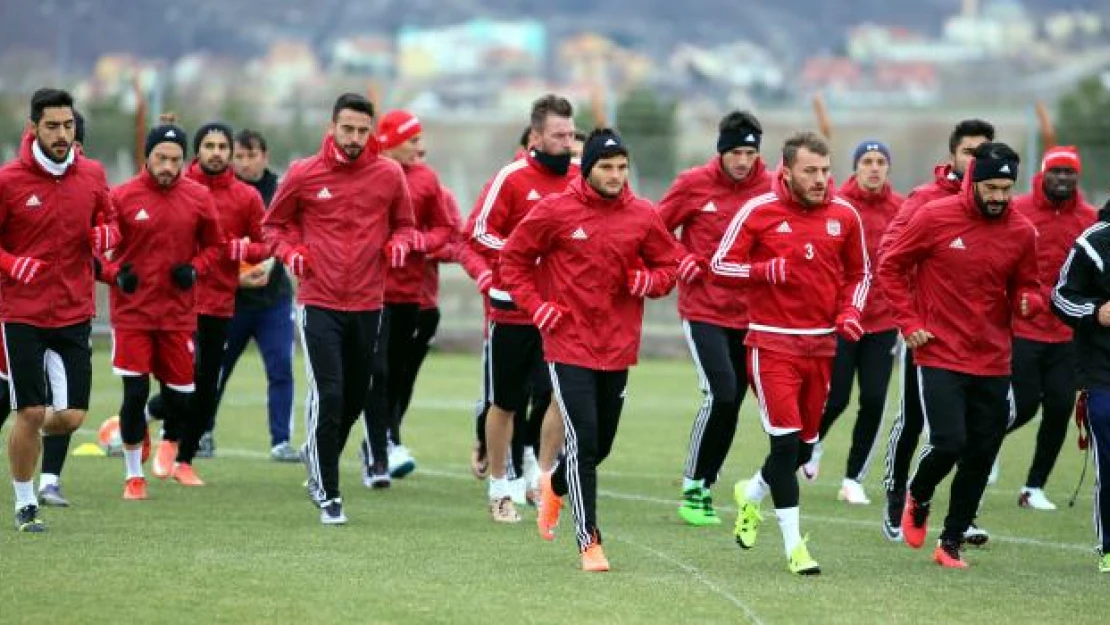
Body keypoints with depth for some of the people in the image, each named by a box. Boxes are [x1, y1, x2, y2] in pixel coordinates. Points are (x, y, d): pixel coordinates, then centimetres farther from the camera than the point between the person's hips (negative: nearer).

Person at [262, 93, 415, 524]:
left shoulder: (389, 175, 1)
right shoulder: (304, 175, -3)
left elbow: (403, 224, 15)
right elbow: (274, 224, 10)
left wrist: (398, 244, -7)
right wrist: (290, 251, -9)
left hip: (368, 306, 3)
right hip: (319, 305, -3)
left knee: (356, 397, 13)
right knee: (328, 395, -12)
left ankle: (319, 459, 39)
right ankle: (326, 493, -4)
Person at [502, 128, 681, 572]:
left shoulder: (643, 216, 1)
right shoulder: (555, 211, -7)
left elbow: (671, 264, 13)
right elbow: (513, 258, 2)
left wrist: (650, 281, -9)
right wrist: (536, 306, -7)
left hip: (617, 348, 4)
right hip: (568, 345, -4)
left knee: (601, 444, 14)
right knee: (583, 440, -11)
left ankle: (556, 486, 47)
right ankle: (589, 541, -4)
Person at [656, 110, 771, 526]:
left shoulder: (770, 189, 0)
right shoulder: (693, 184, -6)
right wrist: (682, 264, -10)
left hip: (749, 315, 3)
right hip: (703, 311, -3)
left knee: (731, 405, 6)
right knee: (720, 394, -17)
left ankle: (705, 489, 20)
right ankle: (692, 487, -2)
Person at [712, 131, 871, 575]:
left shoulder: (844, 216, 3)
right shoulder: (758, 211, -7)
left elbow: (859, 273, 17)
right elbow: (719, 266, -4)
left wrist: (851, 312, -1)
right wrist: (769, 270, -19)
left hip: (821, 344, 5)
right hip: (772, 343, -5)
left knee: (805, 445, 12)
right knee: (786, 441, -11)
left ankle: (751, 494, 41)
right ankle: (793, 545, -5)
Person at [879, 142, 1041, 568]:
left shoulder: (1021, 232, 2)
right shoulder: (934, 218, -8)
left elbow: (1026, 288, 13)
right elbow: (890, 267, 1)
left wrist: (1029, 302, -11)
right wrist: (908, 322, -6)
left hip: (992, 363, 4)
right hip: (940, 355, -4)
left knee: (980, 458, 4)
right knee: (949, 443, -15)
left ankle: (952, 542, 20)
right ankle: (917, 498, 18)